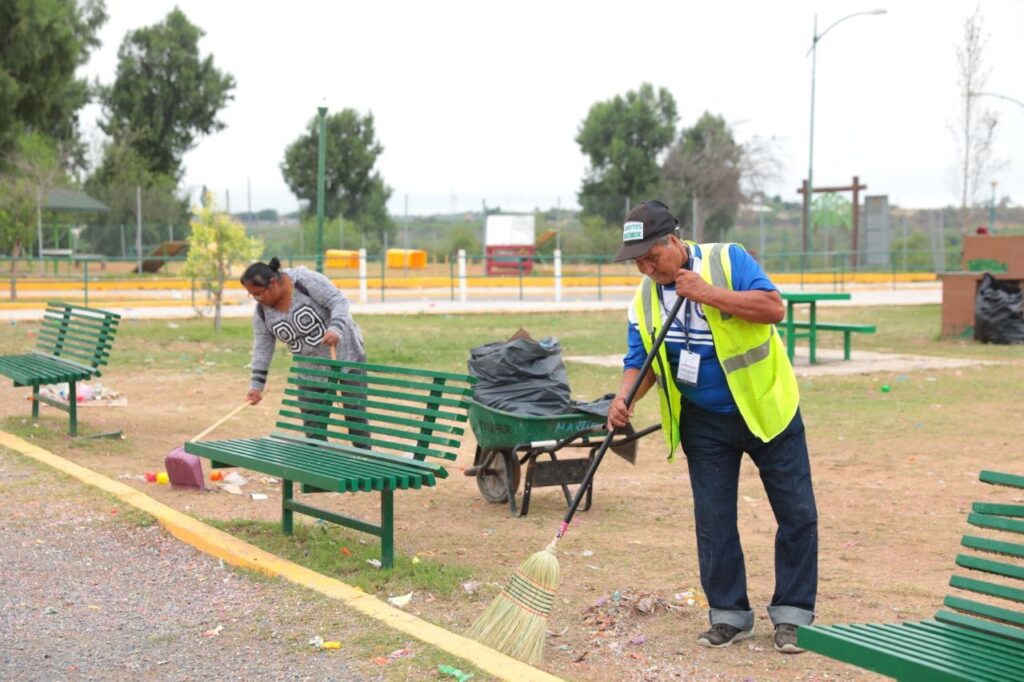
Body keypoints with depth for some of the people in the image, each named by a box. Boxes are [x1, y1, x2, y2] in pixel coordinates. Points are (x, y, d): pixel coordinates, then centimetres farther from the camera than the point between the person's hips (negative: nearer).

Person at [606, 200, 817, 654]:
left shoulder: (728, 260, -13)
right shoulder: (645, 298, -1)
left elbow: (774, 308, -23)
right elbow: (640, 360, 2)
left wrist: (709, 294, -27)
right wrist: (624, 397, -19)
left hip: (765, 409, -3)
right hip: (704, 425, 4)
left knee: (797, 514, 0)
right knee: (713, 520, 3)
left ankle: (792, 615, 12)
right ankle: (729, 615, 16)